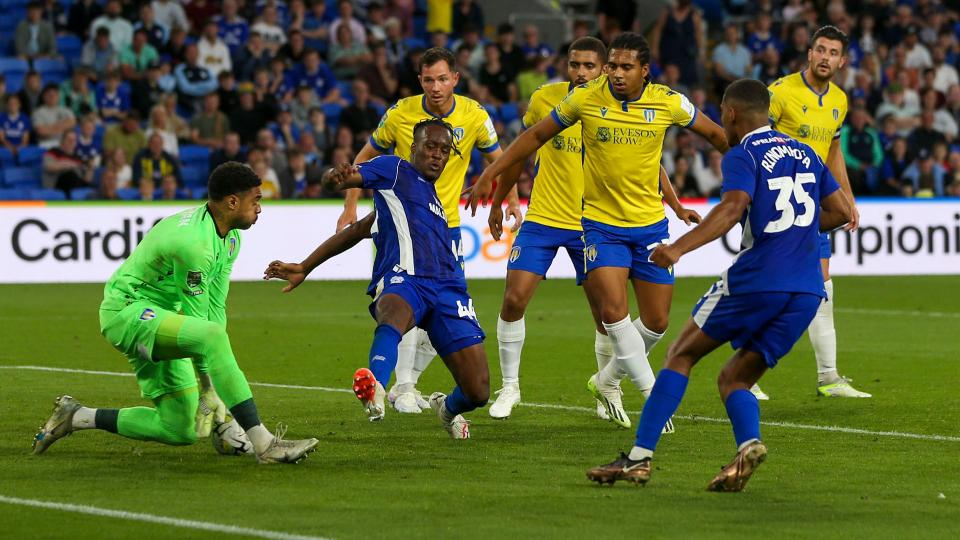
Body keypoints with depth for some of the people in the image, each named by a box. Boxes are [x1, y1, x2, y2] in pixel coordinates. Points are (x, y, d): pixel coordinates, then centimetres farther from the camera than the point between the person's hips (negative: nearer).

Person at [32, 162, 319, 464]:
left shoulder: (230, 239, 7)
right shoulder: (194, 241, -24)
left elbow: (215, 308, 5)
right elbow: (197, 317, -20)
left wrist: (219, 364, -4)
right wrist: (207, 388, -15)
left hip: (158, 319, 10)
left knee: (181, 430, 3)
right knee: (212, 336, -35)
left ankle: (75, 417, 18)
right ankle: (263, 444, -38)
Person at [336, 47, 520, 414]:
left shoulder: (474, 115, -6)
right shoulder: (400, 114, -9)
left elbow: (497, 158, 10)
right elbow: (365, 158, 4)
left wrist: (512, 199, -4)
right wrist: (350, 207, -3)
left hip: (446, 225, 3)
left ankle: (408, 381, 20)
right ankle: (404, 389, -7)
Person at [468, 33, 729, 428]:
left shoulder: (668, 103, -10)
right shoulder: (585, 98, -11)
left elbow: (714, 133, 8)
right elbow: (536, 136, 3)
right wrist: (491, 174, 2)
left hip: (650, 223, 2)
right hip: (601, 221, -2)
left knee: (657, 322, 5)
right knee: (613, 311, -18)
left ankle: (608, 380, 31)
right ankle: (652, 393, -4)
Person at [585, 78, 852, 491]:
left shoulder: (742, 156, -2)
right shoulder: (805, 154, 19)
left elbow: (733, 207, -21)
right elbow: (842, 212, 21)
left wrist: (679, 248, -31)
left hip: (755, 280, -6)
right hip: (807, 291, 6)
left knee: (681, 355, 10)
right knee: (734, 379, 14)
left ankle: (640, 457, 3)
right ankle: (748, 444, -18)